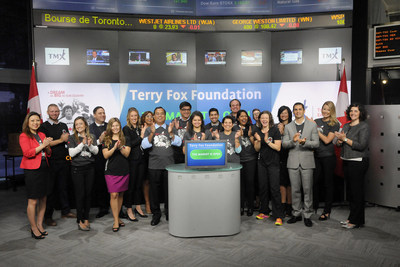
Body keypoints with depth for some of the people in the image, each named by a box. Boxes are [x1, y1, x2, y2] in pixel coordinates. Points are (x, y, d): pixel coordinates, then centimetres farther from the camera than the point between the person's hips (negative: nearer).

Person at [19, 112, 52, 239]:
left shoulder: (42, 135, 15)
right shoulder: (24, 136, -3)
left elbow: (48, 153, 18)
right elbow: (28, 153, -15)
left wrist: (47, 147, -3)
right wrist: (42, 145, -16)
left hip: (44, 168, 7)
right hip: (32, 170, -6)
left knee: (43, 199, 10)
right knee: (33, 201, -2)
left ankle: (40, 225, 22)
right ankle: (33, 228, 10)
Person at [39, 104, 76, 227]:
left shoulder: (63, 125, 15)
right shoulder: (44, 126, -3)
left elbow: (69, 141, 22)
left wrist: (68, 139, 0)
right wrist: (61, 140, -11)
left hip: (64, 160, 5)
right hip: (51, 162, -5)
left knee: (64, 187, 12)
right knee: (50, 189, 2)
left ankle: (66, 211, 24)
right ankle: (48, 216, 12)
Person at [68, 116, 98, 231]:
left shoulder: (92, 137, 9)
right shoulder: (72, 138, 1)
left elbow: (96, 151, 2)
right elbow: (71, 153, -9)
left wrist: (90, 145, -17)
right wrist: (82, 144, -17)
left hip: (90, 168, 3)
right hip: (77, 169, -3)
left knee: (88, 193, 6)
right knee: (80, 194, -2)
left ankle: (86, 218, 19)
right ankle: (80, 220, 8)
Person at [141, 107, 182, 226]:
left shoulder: (171, 128, 11)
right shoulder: (149, 130, 9)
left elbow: (178, 143, 0)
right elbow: (144, 145, -4)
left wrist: (171, 133, -14)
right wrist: (152, 133, -17)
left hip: (169, 164, 1)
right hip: (154, 165, 0)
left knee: (169, 189, 5)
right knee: (154, 190, 4)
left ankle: (169, 213, 20)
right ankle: (156, 214, 17)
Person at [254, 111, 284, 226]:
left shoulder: (275, 130, -5)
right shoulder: (258, 132, 9)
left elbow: (278, 147, -9)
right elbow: (257, 149, 7)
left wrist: (267, 141, -21)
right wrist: (258, 141, -12)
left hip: (273, 163, -5)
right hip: (262, 162, 5)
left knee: (274, 188, -8)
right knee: (263, 187, 9)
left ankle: (278, 216, -2)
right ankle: (264, 212, 22)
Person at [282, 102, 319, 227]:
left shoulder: (312, 125, 6)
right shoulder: (288, 127, 10)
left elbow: (316, 143, -1)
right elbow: (284, 144, 3)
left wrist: (304, 142, -19)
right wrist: (293, 140, -17)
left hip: (307, 161, -1)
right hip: (293, 162, 2)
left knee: (307, 189, 0)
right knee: (295, 190, 7)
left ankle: (307, 215, 11)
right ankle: (296, 213, 19)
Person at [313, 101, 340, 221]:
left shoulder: (335, 124, -3)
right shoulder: (316, 121, 9)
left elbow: (327, 140, -13)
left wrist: (316, 129, -12)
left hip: (328, 157, -4)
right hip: (316, 156, 4)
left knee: (328, 183, 5)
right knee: (314, 181, 6)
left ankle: (327, 211, 15)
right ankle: (314, 207, 23)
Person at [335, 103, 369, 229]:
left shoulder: (364, 126, -8)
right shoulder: (346, 126, 14)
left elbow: (361, 145, -17)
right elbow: (338, 143, 15)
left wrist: (345, 139, -15)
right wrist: (340, 140, -7)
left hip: (358, 162, -7)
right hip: (346, 161, 7)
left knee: (357, 191, -2)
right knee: (351, 190, 13)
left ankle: (356, 221, 7)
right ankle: (352, 217, 23)